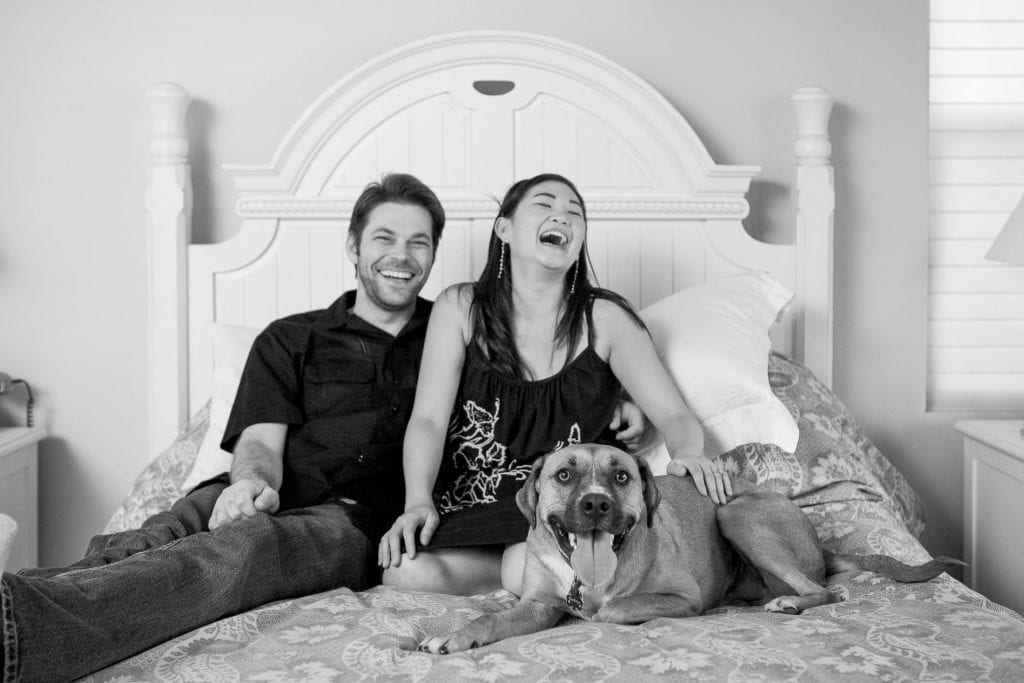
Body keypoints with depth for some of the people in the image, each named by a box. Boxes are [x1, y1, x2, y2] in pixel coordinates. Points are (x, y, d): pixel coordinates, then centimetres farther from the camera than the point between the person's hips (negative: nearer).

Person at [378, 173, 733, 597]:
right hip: (468, 505, 2)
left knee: (531, 572, -34)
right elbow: (429, 419, -6)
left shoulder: (605, 318, 0)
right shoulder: (461, 307, 2)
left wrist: (688, 452, -29)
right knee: (406, 571, -28)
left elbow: (674, 416, -4)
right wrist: (418, 501, -25)